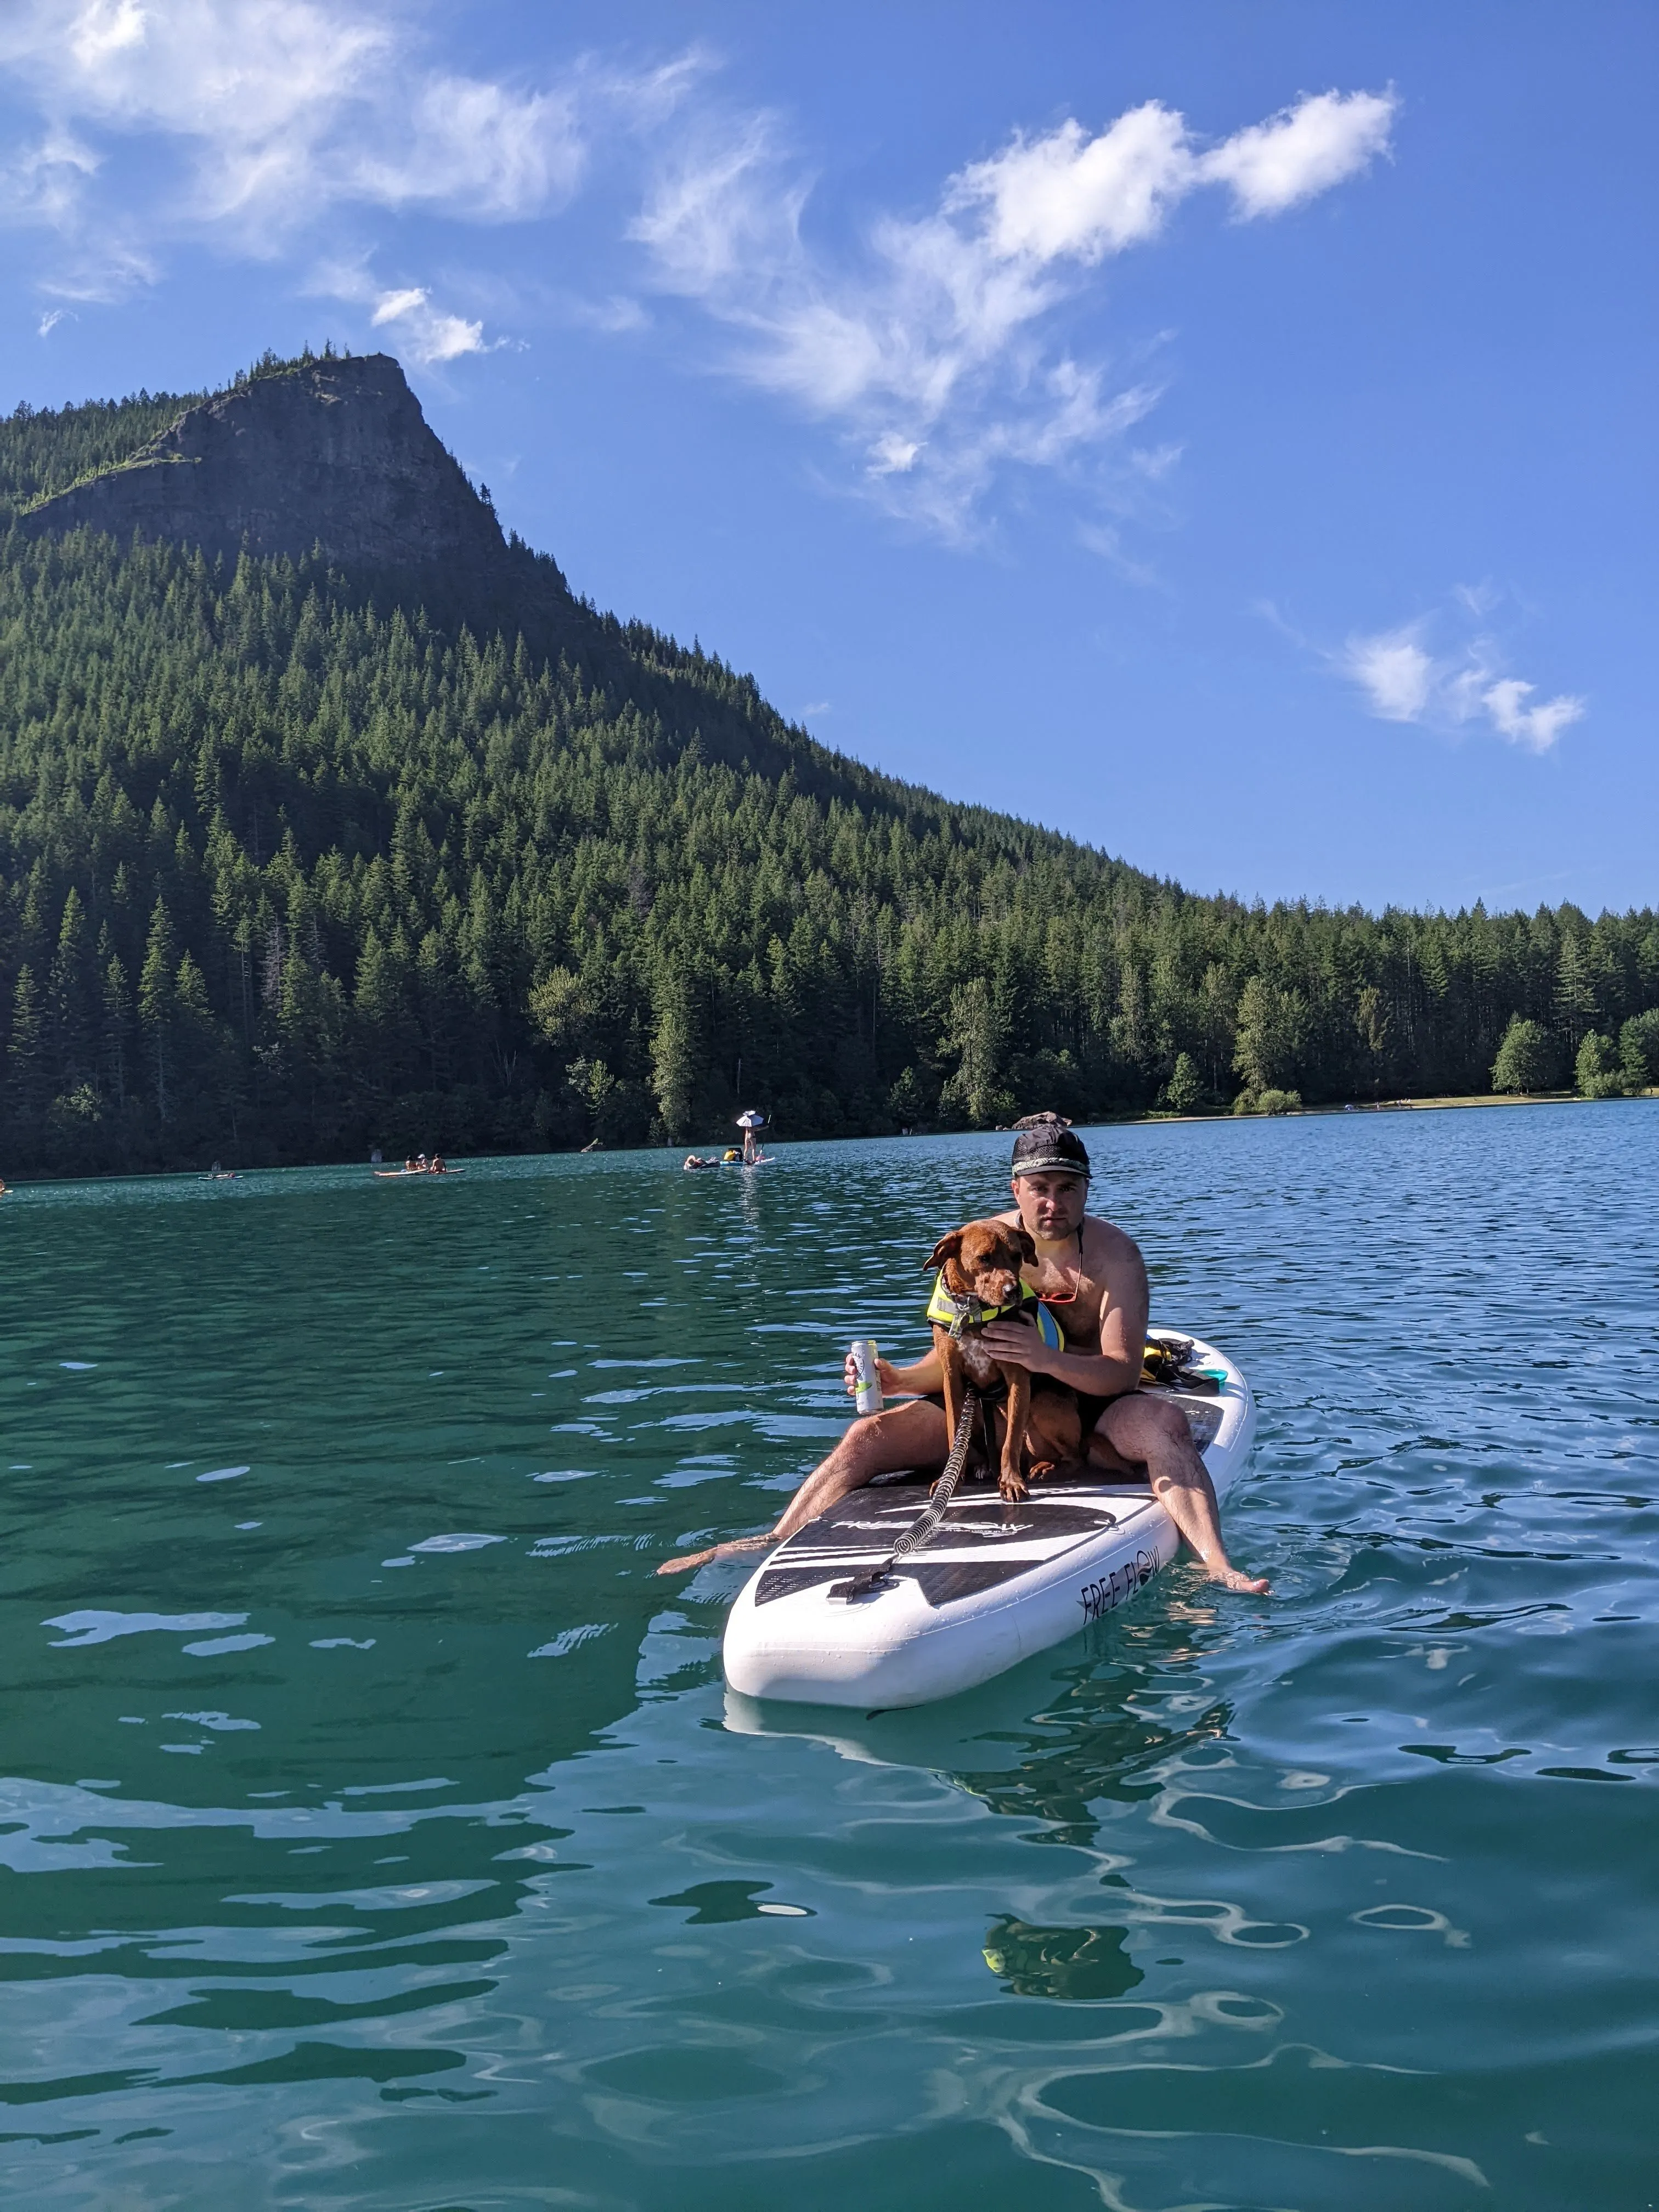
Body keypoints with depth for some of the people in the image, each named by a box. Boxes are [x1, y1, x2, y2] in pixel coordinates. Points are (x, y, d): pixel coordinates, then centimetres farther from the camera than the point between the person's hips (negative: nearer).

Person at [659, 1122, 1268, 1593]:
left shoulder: (1114, 1254, -13)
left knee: (1163, 1422, -35)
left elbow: (1123, 1372, -21)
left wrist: (1048, 1359, -39)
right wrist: (893, 1379, -22)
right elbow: (951, 1359, -1)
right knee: (870, 1434, -14)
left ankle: (1216, 1565, -46)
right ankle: (773, 1543, -9)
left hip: (1089, 1407, -3)